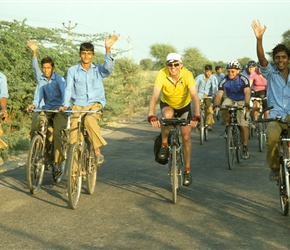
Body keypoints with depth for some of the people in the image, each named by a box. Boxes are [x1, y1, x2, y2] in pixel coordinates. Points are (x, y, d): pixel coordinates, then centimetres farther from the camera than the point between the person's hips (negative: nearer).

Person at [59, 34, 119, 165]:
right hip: (78, 106, 1)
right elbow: (68, 89, 1)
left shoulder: (98, 70, 8)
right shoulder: (73, 71, 9)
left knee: (89, 120, -35)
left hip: (95, 104, -1)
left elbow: (109, 68, -14)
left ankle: (97, 151, -24)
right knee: (74, 134, -15)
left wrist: (108, 49, -26)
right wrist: (65, 104, -17)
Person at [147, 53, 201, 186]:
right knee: (167, 115, -36)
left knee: (186, 136, -7)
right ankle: (164, 145, -14)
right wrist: (151, 116, -51)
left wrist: (196, 116, -51)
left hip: (184, 106, 0)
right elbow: (154, 96, -38)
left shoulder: (187, 75, -30)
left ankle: (187, 170, 8)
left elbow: (194, 96, -38)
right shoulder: (162, 75, -29)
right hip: (167, 104, 0)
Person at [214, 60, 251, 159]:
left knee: (244, 125, -8)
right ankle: (227, 126, -8)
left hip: (241, 101, -2)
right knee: (224, 109, -34)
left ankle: (245, 147, 7)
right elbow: (219, 95, -23)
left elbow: (247, 92, -34)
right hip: (230, 99, 2)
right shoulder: (224, 81, -17)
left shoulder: (243, 79, -22)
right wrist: (216, 105, -43)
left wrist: (246, 104, -52)